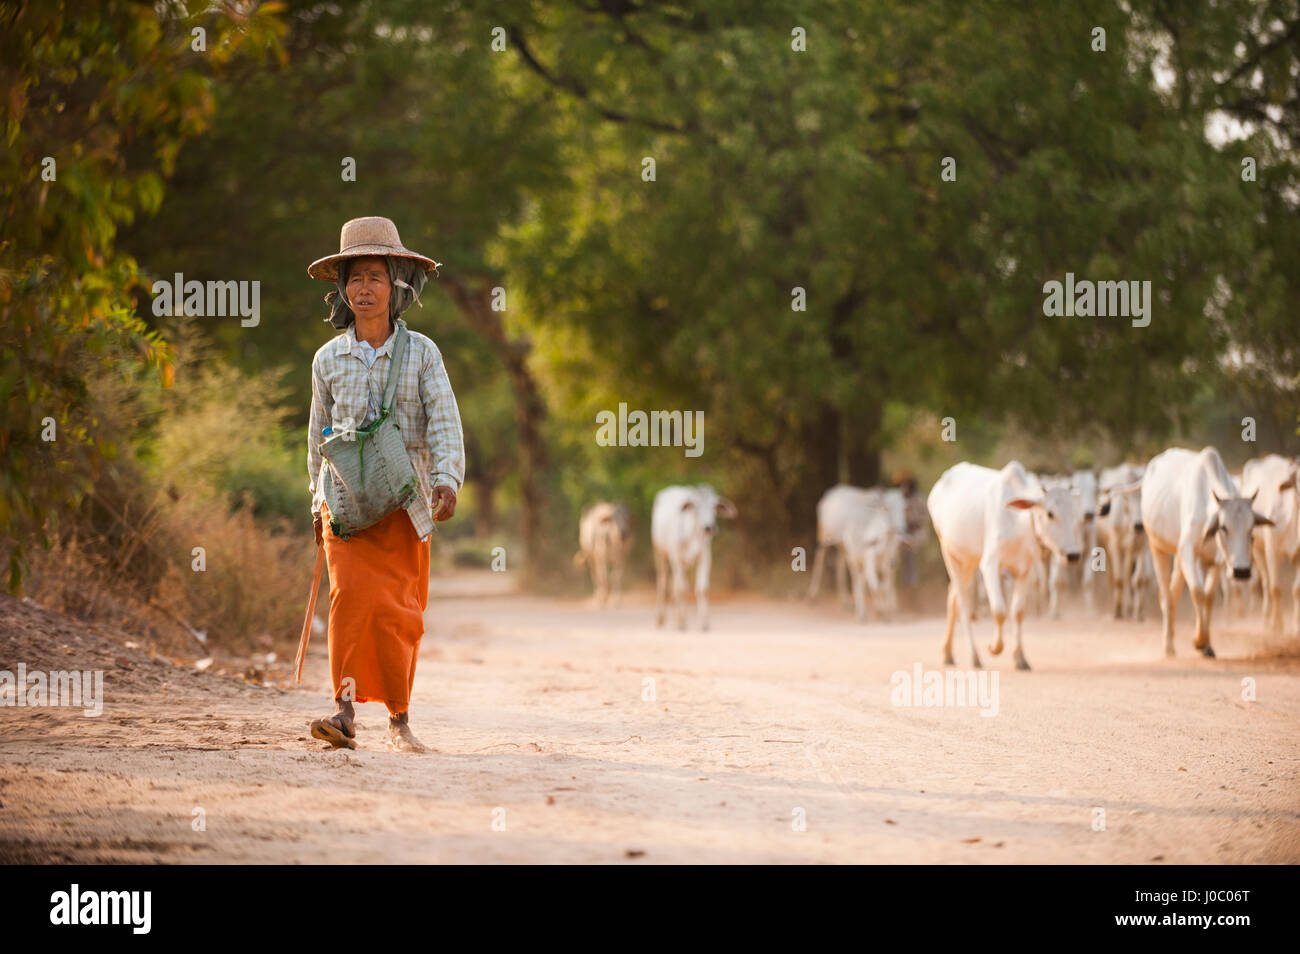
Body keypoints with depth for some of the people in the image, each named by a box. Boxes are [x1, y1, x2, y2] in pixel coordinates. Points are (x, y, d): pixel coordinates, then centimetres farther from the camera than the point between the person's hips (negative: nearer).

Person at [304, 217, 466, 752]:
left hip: (404, 501, 0)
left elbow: (444, 422, -5)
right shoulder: (328, 359, 6)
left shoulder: (421, 353, 1)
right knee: (352, 594, -18)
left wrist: (447, 480, -20)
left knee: (399, 612, 3)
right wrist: (319, 502, 17)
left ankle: (399, 717, 17)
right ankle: (346, 710, -22)